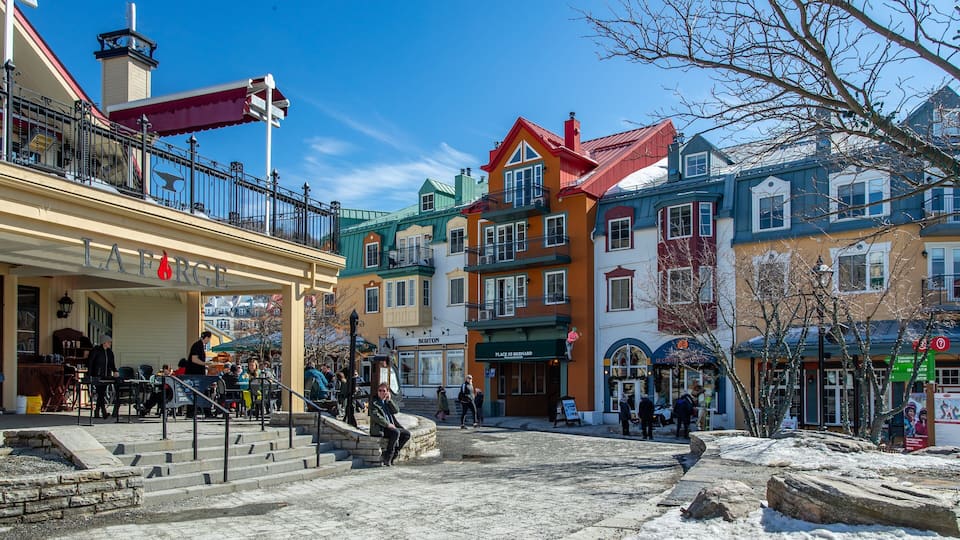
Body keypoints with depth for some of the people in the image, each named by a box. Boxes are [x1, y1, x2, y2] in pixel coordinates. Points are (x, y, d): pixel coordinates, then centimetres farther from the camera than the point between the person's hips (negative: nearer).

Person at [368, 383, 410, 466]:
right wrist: (388, 424, -20)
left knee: (406, 434, -7)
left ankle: (394, 453, -6)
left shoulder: (388, 402, 19)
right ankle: (387, 457, -24)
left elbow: (396, 411, 4)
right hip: (379, 429, -7)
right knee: (396, 432, -31)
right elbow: (376, 417, -15)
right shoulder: (374, 403, -1)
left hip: (390, 427, 7)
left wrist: (389, 400, -3)